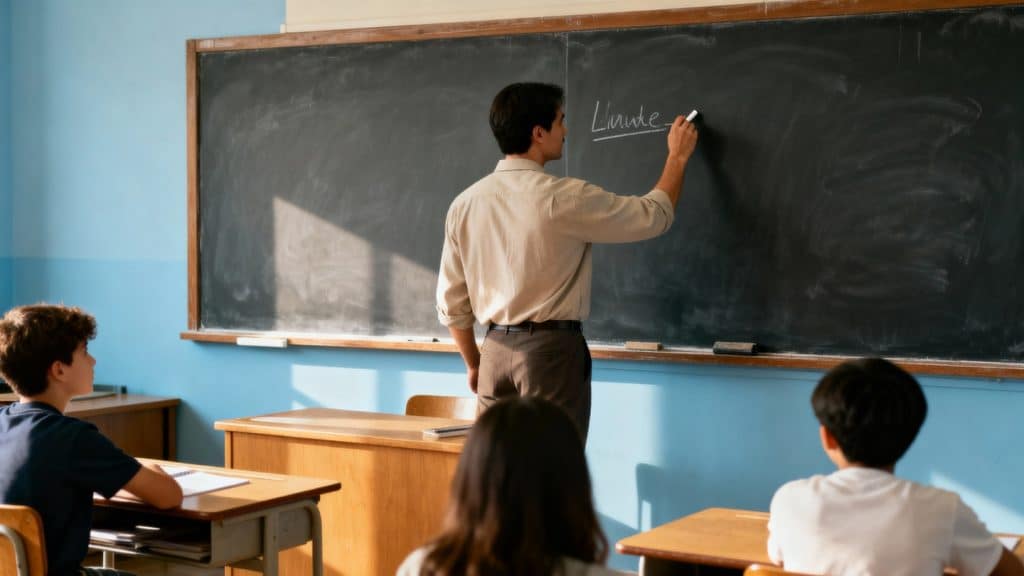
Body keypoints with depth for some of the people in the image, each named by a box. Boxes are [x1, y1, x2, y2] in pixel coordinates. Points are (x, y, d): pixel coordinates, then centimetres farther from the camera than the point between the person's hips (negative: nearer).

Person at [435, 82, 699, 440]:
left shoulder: (465, 204, 4)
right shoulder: (564, 198, -12)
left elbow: (451, 302, 9)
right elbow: (654, 216, 0)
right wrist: (677, 157, 16)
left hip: (496, 350, 6)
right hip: (552, 348, -6)